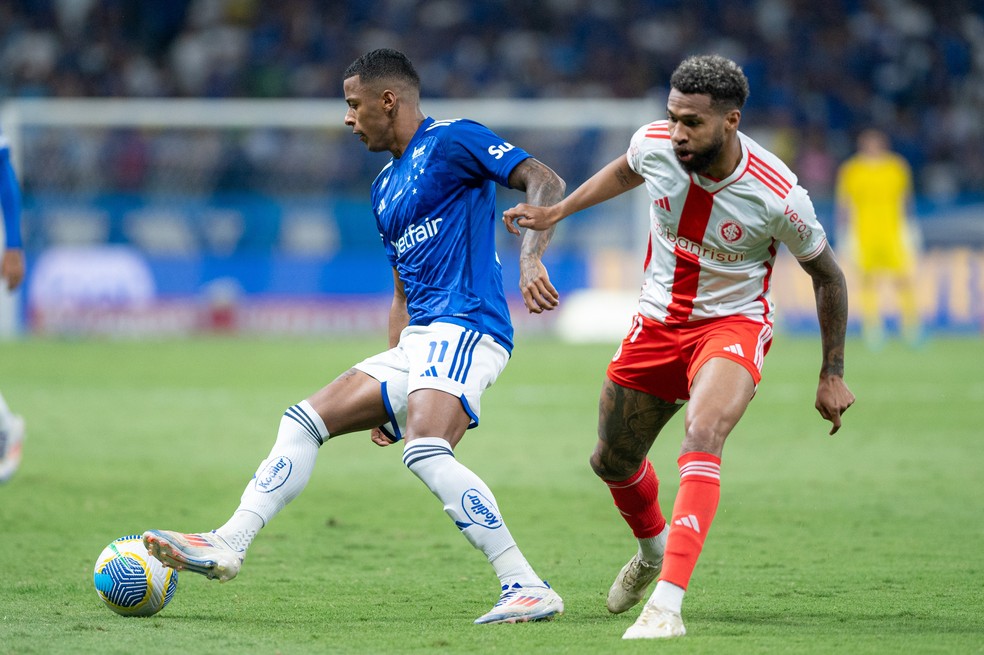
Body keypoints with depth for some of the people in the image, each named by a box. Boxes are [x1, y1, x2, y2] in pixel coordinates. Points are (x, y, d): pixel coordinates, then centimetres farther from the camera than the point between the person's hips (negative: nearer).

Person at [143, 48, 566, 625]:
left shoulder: (453, 141, -4)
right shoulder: (386, 189, 23)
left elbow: (546, 182, -13)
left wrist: (530, 258, -30)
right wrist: (389, 396, 22)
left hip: (466, 328, -10)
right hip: (418, 340, 10)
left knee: (427, 452, -30)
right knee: (305, 420, 7)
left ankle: (528, 588, -29)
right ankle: (229, 546, 7)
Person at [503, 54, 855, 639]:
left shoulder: (779, 197, -26)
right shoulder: (654, 145, -16)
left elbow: (827, 274, -7)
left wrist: (833, 374, -3)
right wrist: (556, 212, 12)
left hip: (733, 324, -5)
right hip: (658, 321, 5)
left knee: (702, 439, -33)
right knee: (612, 461, 16)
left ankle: (666, 605, -40)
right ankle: (653, 550, 51)